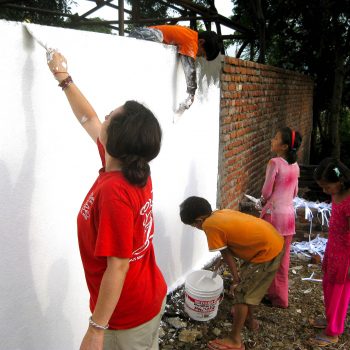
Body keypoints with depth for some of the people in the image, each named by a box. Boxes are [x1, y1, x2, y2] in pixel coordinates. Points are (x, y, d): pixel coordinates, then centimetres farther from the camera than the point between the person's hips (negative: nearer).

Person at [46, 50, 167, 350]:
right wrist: (64, 78, 15)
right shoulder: (137, 168, -7)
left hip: (127, 316, -7)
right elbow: (88, 118, 6)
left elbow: (118, 267, -28)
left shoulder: (113, 191, -32)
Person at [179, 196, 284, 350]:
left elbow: (226, 253, -8)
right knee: (248, 287, 25)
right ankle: (249, 320, 44)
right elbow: (229, 248, 16)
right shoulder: (222, 213, 10)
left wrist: (236, 278, 2)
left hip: (267, 251, -9)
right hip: (274, 241, 9)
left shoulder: (210, 225, -15)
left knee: (241, 292, 1)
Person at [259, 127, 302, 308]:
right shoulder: (295, 165, 6)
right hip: (289, 214, 7)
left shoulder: (274, 163, -17)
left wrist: (263, 201, 8)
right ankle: (280, 295, 30)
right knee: (283, 257, 16)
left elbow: (266, 191, -12)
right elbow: (294, 192, 13)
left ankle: (276, 296, 18)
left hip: (274, 214, -7)